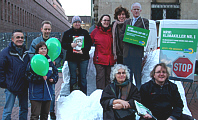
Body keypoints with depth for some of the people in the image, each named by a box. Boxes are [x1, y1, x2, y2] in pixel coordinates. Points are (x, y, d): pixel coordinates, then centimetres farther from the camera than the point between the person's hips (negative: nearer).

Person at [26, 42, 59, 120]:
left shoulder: (50, 61, 9)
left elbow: (55, 72, 18)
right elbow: (28, 75, -11)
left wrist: (53, 79, -2)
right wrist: (40, 78, -21)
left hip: (47, 93, 5)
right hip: (36, 93, -5)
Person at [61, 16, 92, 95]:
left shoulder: (85, 32, 10)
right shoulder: (67, 33, 9)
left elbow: (89, 44, 3)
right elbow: (63, 44, 3)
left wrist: (83, 50, -15)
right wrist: (70, 45, -17)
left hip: (83, 58, 1)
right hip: (72, 58, 0)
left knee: (83, 77, 4)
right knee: (73, 78, 4)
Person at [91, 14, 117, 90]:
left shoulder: (112, 31, 11)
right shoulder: (96, 31, 5)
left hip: (110, 59, 2)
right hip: (99, 59, -2)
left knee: (109, 77, 7)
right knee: (100, 77, -6)